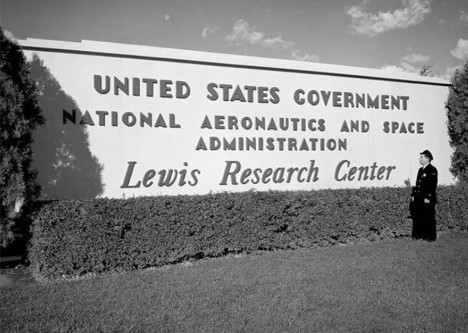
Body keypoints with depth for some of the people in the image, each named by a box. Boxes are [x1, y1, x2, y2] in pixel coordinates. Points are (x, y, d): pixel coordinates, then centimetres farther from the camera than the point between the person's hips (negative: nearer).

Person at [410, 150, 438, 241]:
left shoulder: (432, 170, -7)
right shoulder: (420, 170, 18)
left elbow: (433, 185, -14)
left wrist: (428, 197, -19)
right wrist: (413, 195, 13)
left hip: (427, 199, -8)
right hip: (419, 198, 8)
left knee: (428, 218, -2)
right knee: (418, 217, 7)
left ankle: (430, 237, 6)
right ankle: (419, 235, 14)